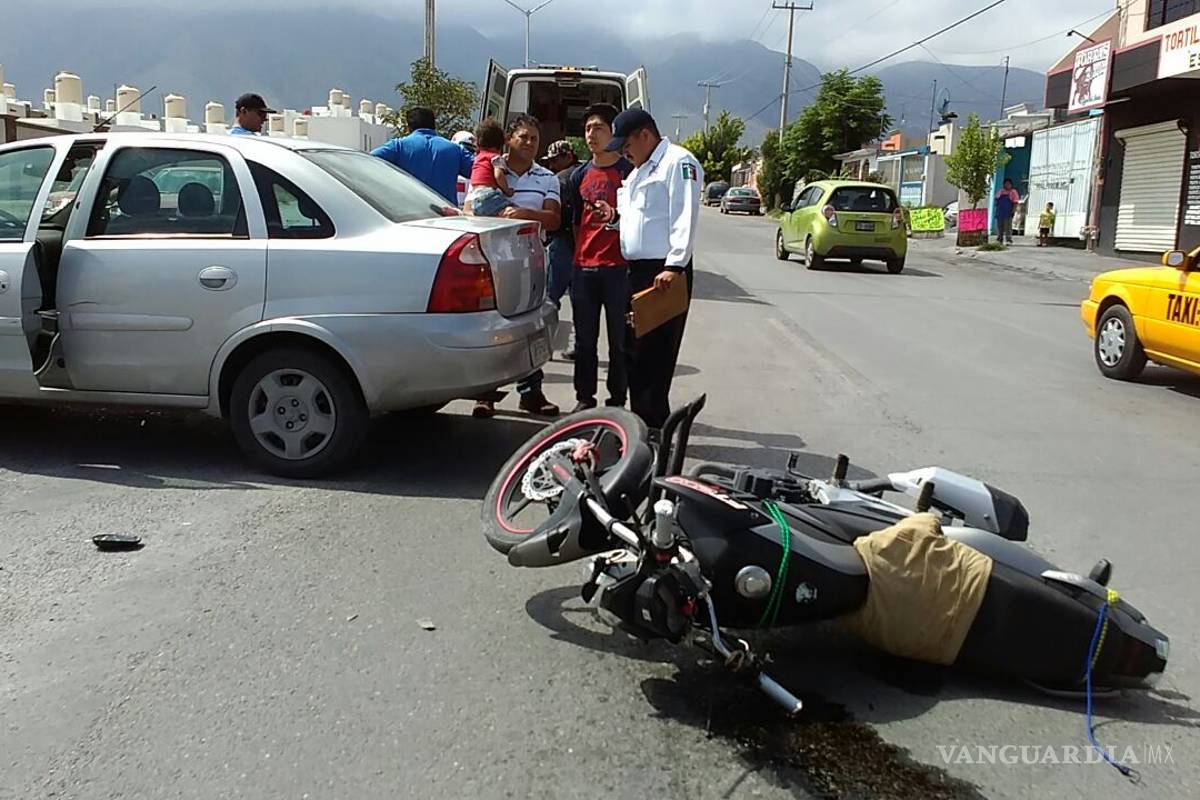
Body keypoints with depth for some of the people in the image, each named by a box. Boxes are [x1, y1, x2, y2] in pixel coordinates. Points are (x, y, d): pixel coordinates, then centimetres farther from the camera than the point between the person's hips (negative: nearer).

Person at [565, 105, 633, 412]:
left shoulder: (629, 172, -2)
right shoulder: (579, 175, 13)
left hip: (618, 268, -4)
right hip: (583, 268, 5)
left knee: (620, 340, 3)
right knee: (585, 339, 10)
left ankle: (617, 401, 12)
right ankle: (584, 398, 20)